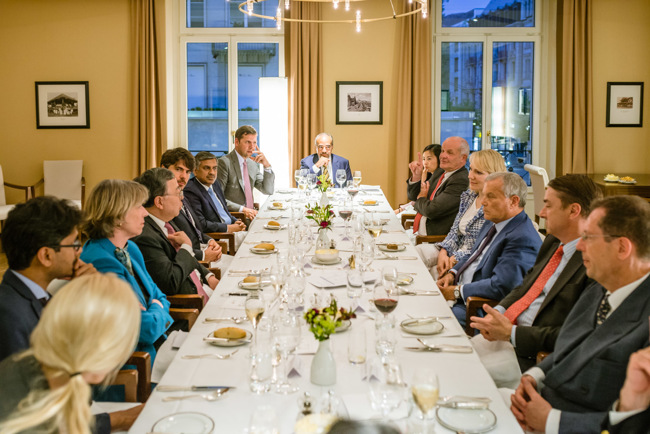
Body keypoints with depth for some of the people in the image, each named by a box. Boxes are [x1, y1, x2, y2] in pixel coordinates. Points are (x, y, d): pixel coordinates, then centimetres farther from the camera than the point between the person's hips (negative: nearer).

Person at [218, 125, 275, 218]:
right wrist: (242, 209, -22)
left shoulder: (253, 163, 15)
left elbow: (268, 191, 11)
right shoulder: (224, 162, -8)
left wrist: (267, 165, -1)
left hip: (251, 215, 8)